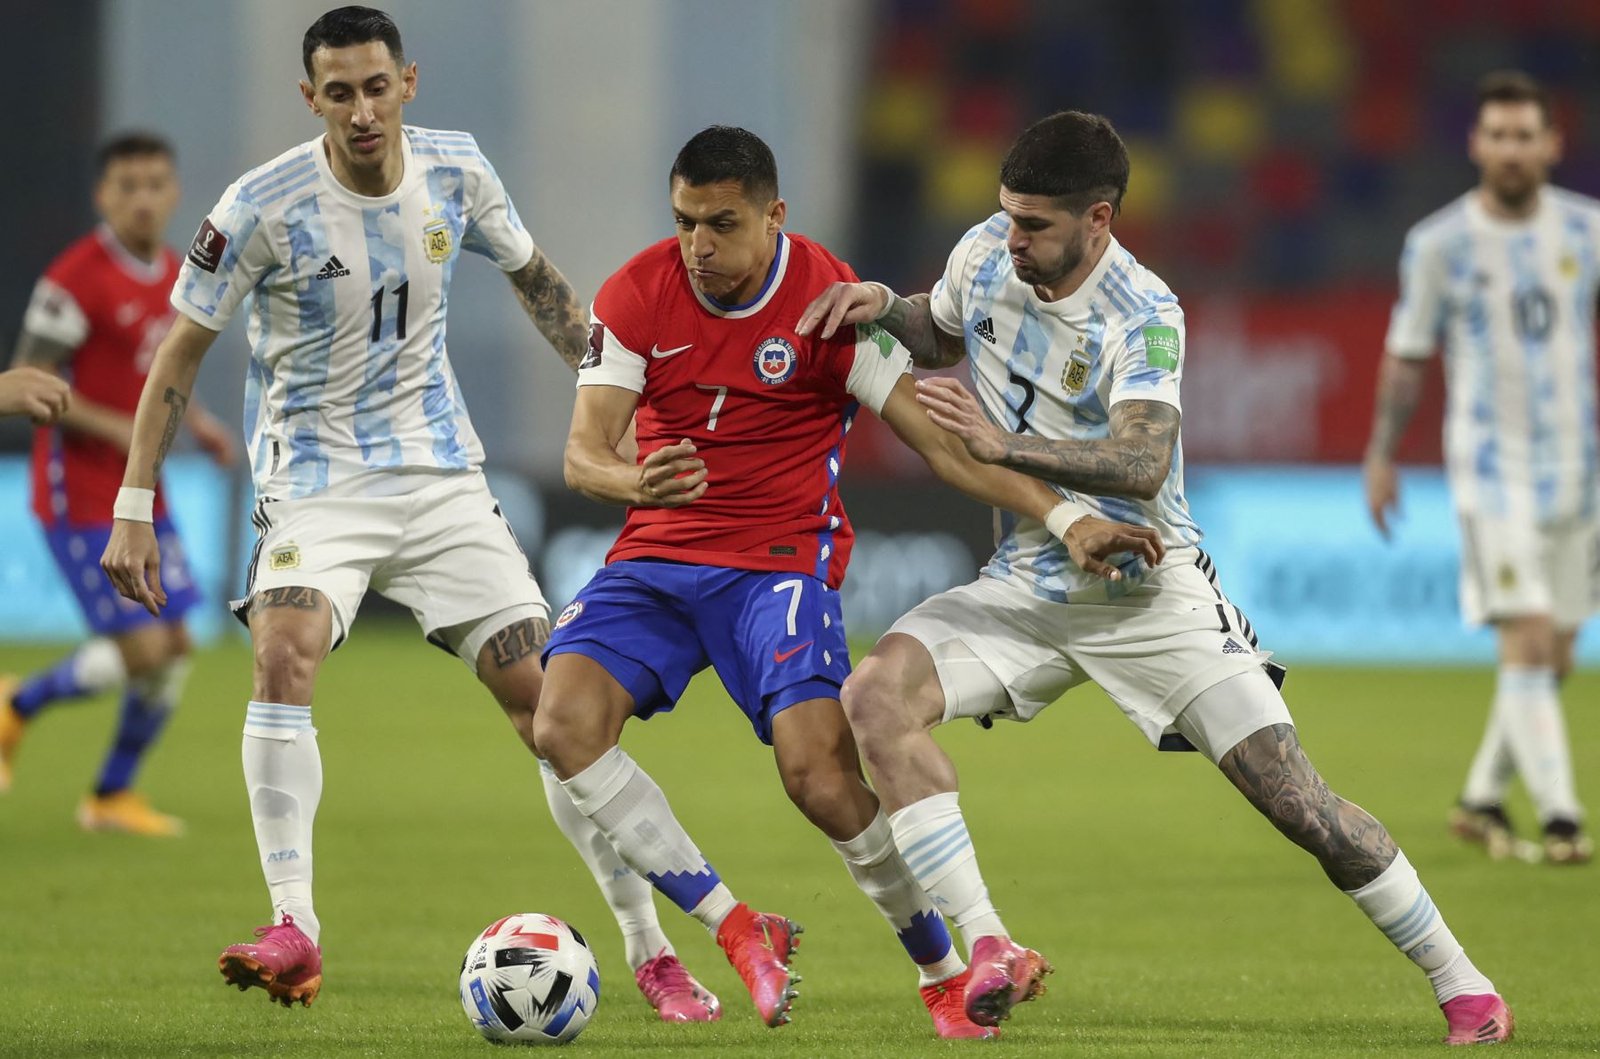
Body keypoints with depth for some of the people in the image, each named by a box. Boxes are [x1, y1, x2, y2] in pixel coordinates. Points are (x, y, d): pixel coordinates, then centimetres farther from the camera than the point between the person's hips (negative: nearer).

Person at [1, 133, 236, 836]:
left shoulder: (171, 273, 8)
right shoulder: (76, 278, -17)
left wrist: (194, 420, 5)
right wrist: (121, 430, -23)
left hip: (141, 497, 8)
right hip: (80, 496, -8)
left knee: (175, 650, 5)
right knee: (141, 651, -13)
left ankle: (113, 795, 20)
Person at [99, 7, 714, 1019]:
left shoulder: (457, 171, -4)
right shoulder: (264, 206, -15)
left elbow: (536, 280, 15)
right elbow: (182, 351, -6)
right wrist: (134, 507, -8)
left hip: (441, 475, 3)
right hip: (316, 480, -3)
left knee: (549, 698, -3)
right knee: (284, 654, -31)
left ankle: (652, 948, 6)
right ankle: (294, 929, -28)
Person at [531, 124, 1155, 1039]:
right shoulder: (639, 294, -3)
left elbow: (940, 439, -8)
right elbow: (583, 451, -8)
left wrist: (1062, 517, -19)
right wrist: (634, 481, -33)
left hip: (781, 562, -3)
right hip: (657, 554, 3)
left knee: (822, 773, -22)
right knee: (565, 724, -21)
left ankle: (945, 972, -1)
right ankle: (739, 930, -11)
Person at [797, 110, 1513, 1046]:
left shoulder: (1145, 317, -21)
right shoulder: (986, 254, -4)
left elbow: (1142, 465, -36)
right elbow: (943, 337, 20)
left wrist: (1003, 445, -44)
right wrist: (885, 307, -2)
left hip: (1150, 591, -5)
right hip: (1027, 584, 5)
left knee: (1300, 805, -9)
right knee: (877, 696, -22)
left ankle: (1465, 988, 8)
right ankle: (990, 953, -21)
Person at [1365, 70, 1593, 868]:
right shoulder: (1438, 245, -5)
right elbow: (1407, 354, 3)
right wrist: (1381, 454, 2)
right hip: (1490, 467, -4)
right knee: (1527, 643, -16)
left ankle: (1482, 800, 26)